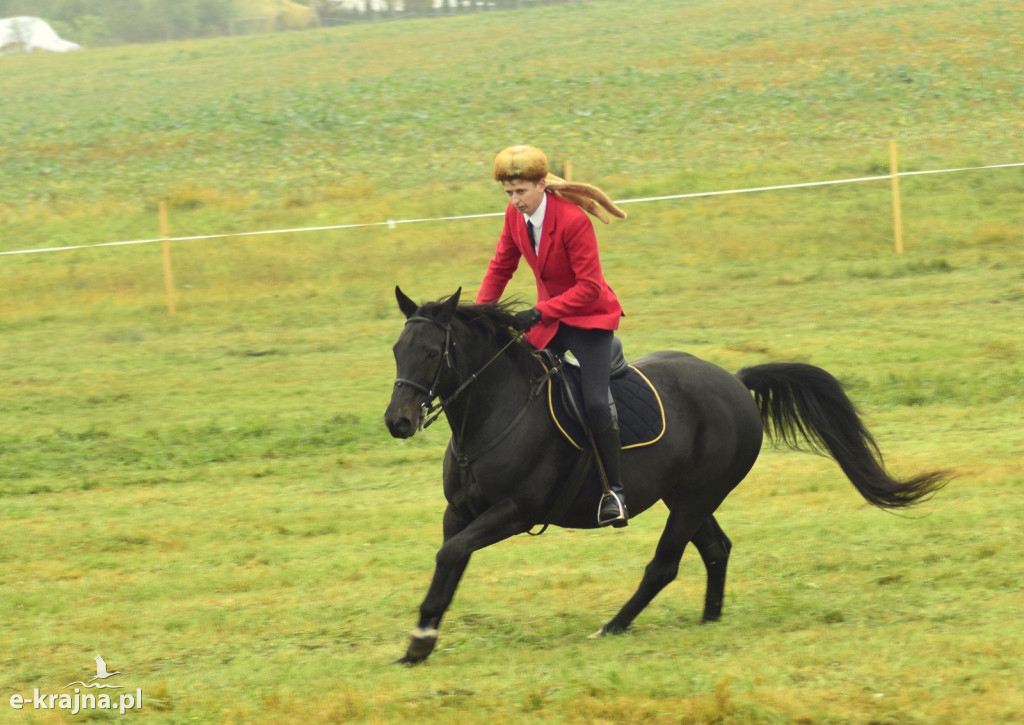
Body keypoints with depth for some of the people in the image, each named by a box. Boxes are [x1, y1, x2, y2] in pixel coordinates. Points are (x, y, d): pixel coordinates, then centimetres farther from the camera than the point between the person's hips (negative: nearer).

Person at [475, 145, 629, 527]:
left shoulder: (573, 221, -25)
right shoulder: (515, 216, -4)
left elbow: (589, 287, -24)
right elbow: (501, 267, 9)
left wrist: (540, 312, -30)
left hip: (590, 317, -7)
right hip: (549, 317, 7)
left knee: (595, 403, -21)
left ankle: (615, 491, -12)